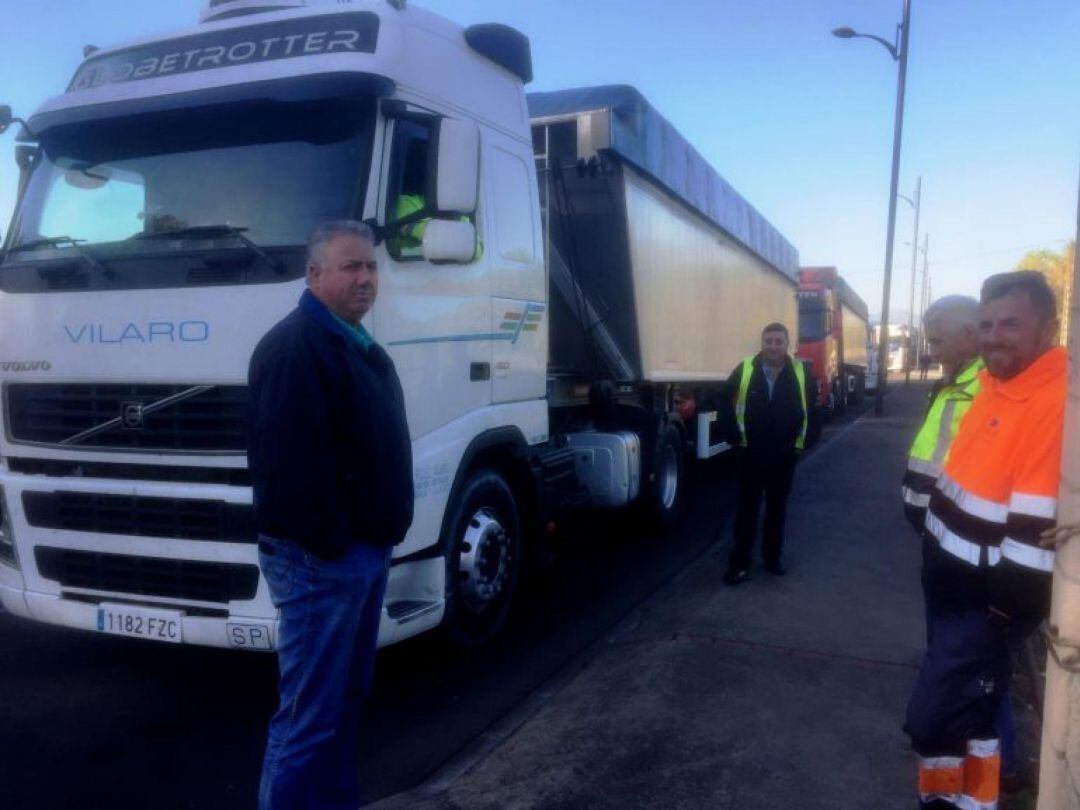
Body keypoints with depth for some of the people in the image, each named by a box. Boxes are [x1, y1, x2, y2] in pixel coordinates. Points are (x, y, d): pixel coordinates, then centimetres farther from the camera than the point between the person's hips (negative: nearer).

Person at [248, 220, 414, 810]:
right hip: (320, 559, -10)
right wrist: (329, 545, -21)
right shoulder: (295, 346, -18)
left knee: (347, 694, 21)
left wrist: (378, 538, 16)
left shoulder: (360, 347, 16)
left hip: (366, 551, 10)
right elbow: (291, 462, -26)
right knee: (310, 712, -2)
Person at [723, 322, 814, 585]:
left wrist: (801, 441, 4)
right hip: (751, 453, -2)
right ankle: (740, 563, 7)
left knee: (777, 508, 14)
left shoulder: (800, 373, -2)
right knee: (746, 509, 1)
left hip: (785, 454, 2)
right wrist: (735, 436, -1)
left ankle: (773, 556, 28)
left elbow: (810, 409, 9)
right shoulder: (744, 370, -8)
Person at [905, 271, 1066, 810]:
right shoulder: (995, 385, 7)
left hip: (989, 597, -9)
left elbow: (1040, 522, -26)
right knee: (970, 707, 22)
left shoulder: (1057, 402, -24)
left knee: (932, 720, -3)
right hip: (957, 579, 9)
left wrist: (1009, 604, -21)